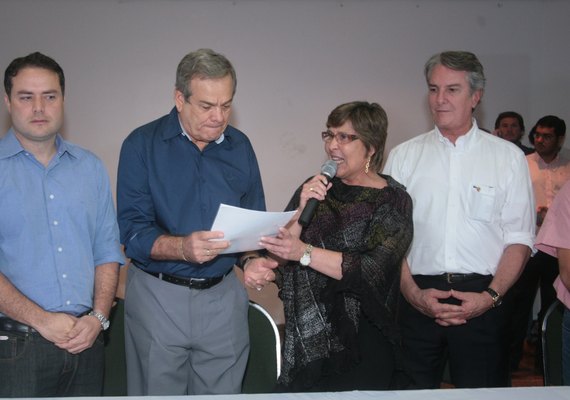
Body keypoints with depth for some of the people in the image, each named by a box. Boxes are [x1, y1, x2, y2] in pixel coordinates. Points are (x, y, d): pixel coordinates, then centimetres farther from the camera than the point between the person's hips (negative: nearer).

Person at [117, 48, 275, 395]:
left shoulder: (240, 146, 7)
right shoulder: (142, 145, -5)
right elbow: (132, 231, -12)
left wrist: (255, 258, -7)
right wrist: (183, 247, -30)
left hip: (223, 297, 3)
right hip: (158, 297, -3)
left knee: (223, 393, 12)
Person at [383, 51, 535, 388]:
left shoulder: (508, 157, 6)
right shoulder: (404, 156, 8)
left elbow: (519, 239, 3)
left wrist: (491, 296, -9)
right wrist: (413, 293, -7)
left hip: (484, 300, 0)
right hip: (418, 296, 1)